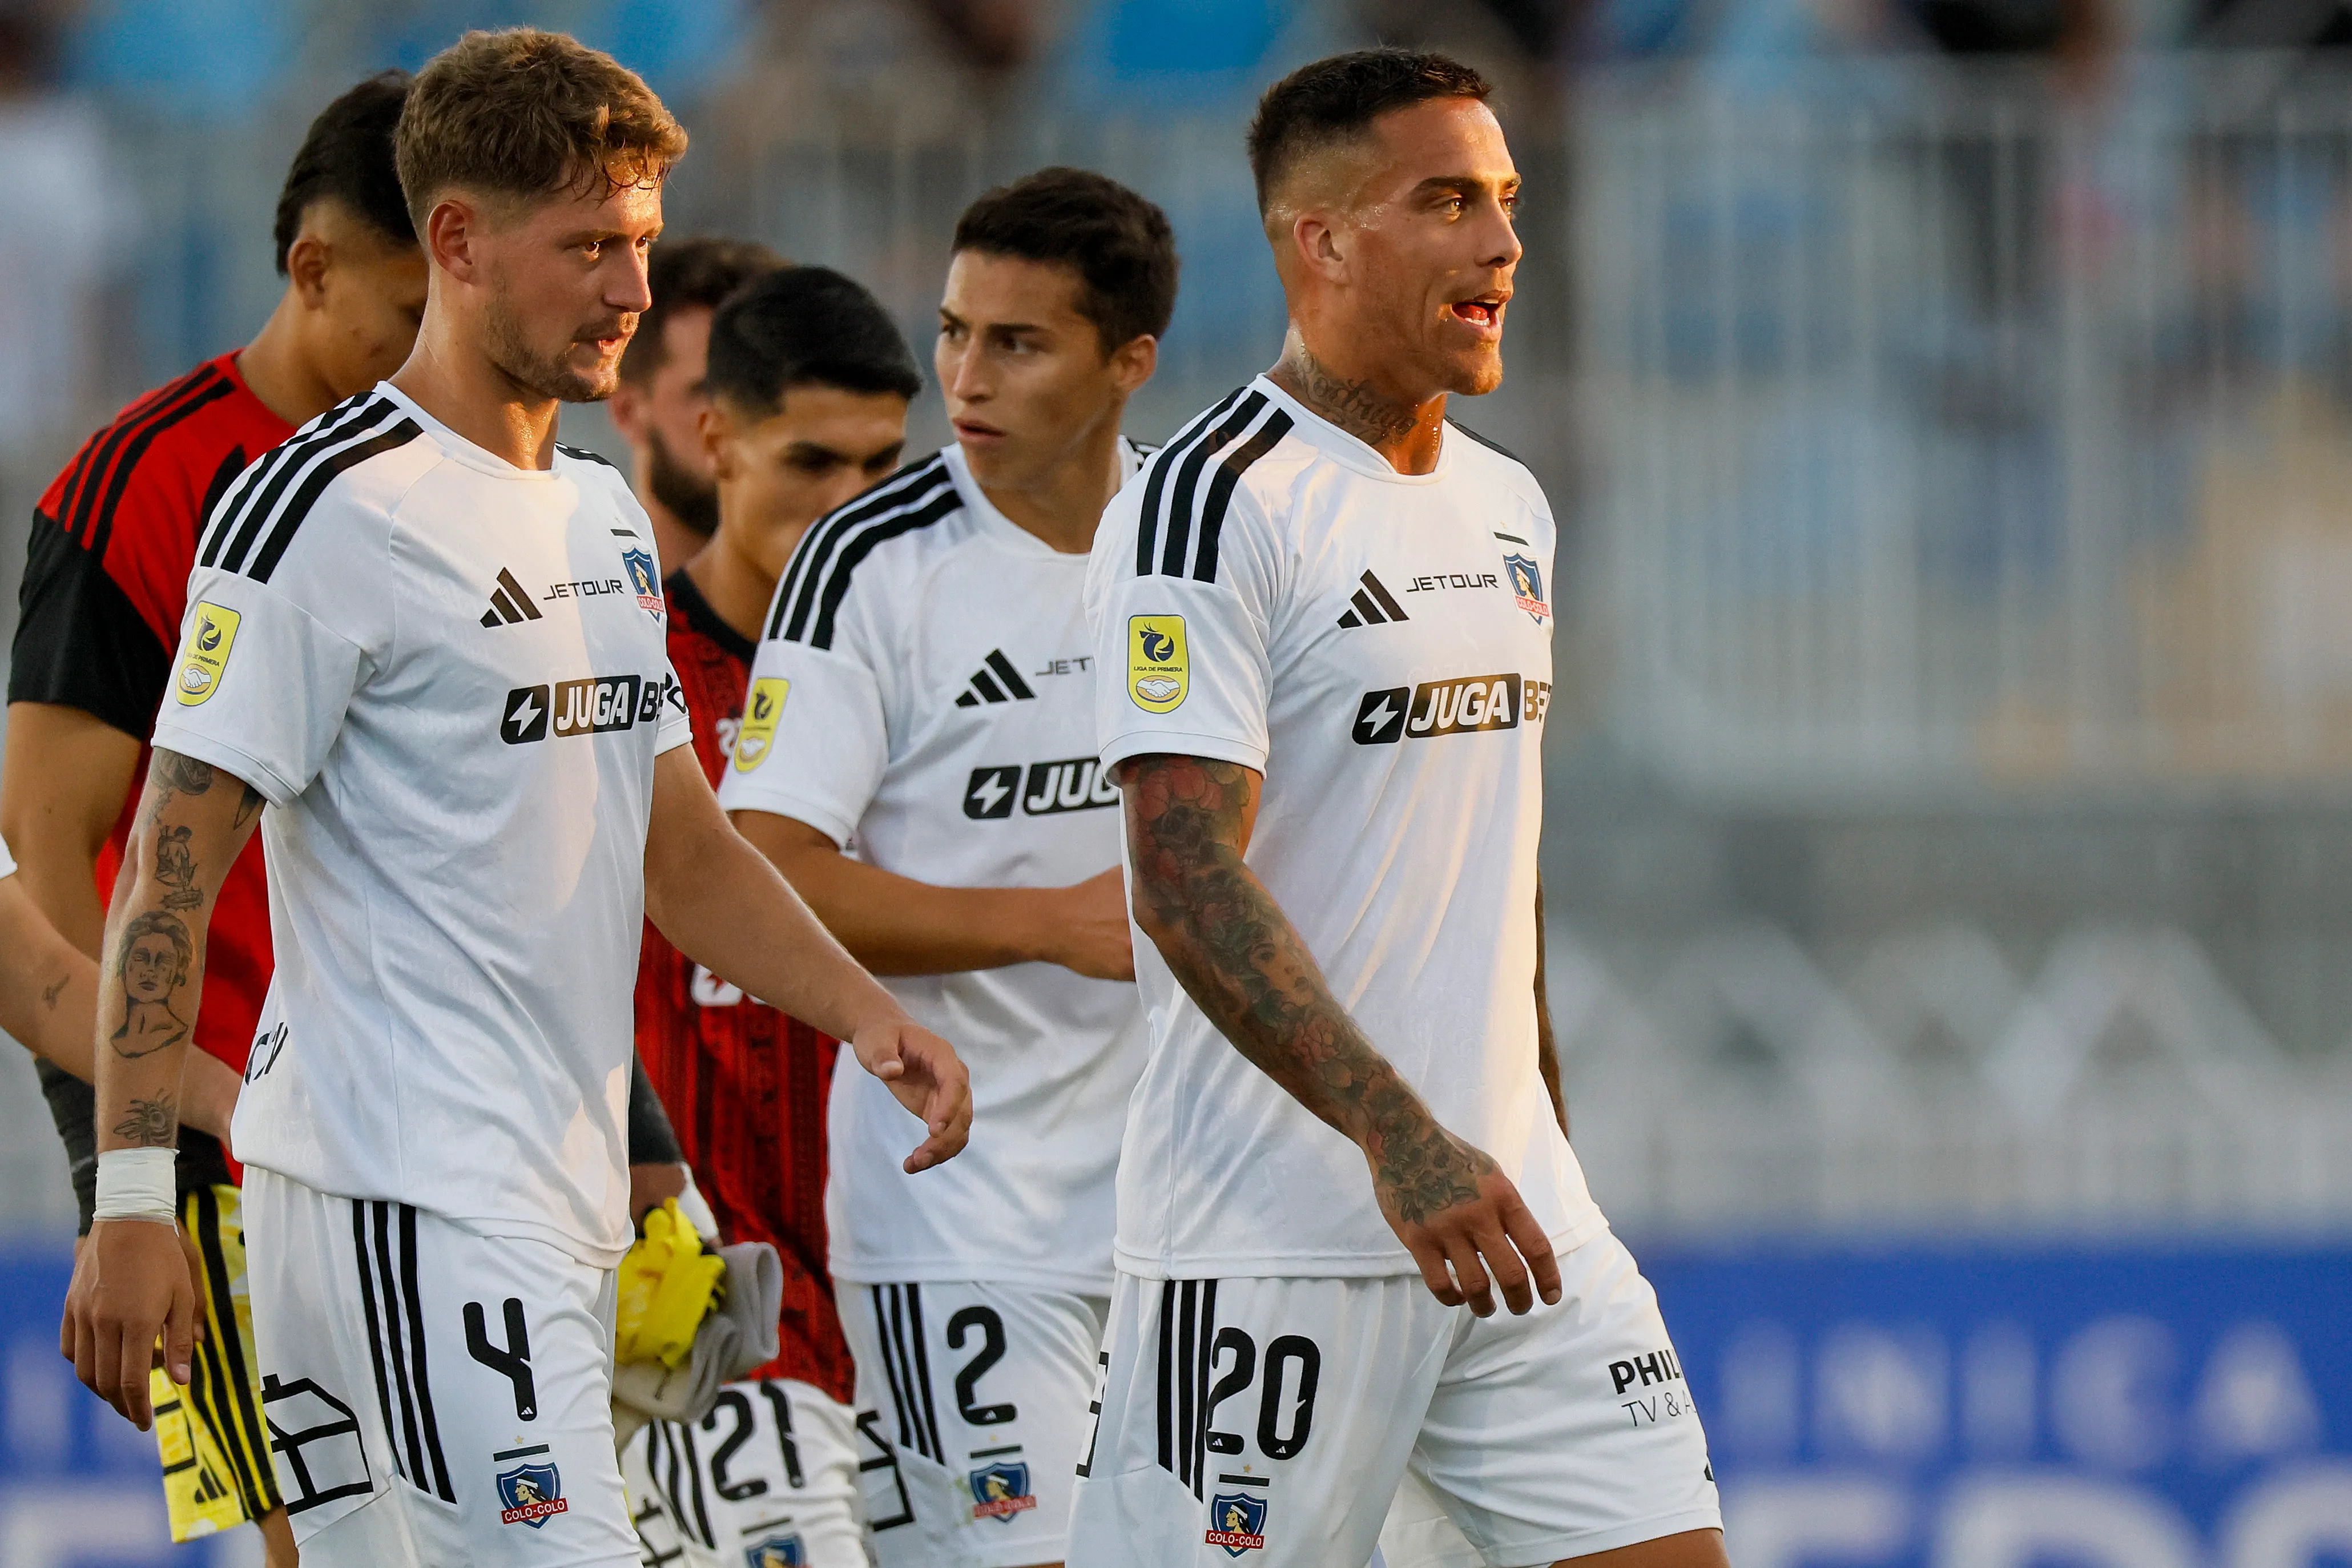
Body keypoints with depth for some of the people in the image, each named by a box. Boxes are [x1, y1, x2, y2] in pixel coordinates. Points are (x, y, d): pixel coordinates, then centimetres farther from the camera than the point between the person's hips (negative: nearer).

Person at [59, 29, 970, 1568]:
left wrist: (864, 1009, 8)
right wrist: (132, 1200, -17)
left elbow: (681, 848, 25)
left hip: (558, 1207, 9)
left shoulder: (602, 511, 18)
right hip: (403, 1194, -9)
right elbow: (172, 872, -11)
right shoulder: (331, 507, -9)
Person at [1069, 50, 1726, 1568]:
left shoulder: (1507, 507, 16)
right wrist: (1398, 1138, -28)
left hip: (1515, 1216, 8)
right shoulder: (1211, 504, -11)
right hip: (1270, 1231, -7)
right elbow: (1188, 875, -20)